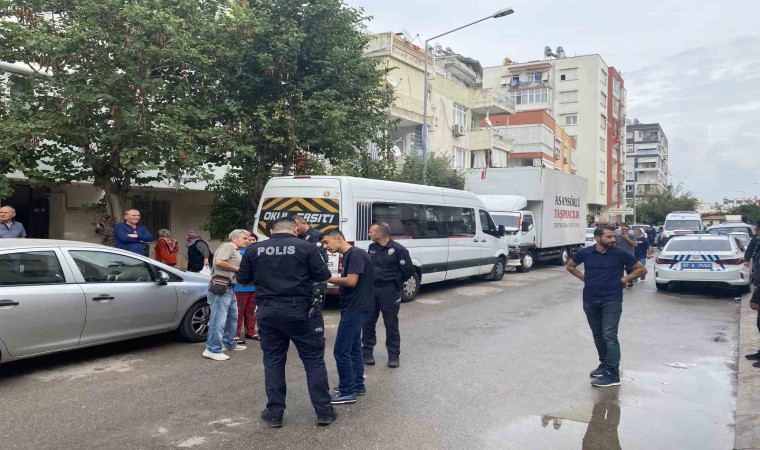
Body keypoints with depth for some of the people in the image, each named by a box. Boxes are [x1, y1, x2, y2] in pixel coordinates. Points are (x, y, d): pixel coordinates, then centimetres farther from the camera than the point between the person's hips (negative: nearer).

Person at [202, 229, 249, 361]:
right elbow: (219, 262, -23)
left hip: (230, 288, 11)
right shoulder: (228, 246, -9)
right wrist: (236, 268, -13)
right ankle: (213, 349, -4)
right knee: (219, 319, -9)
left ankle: (229, 343, 33)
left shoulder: (236, 252, 21)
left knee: (232, 317, 20)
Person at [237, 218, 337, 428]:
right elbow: (324, 277, -5)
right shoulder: (306, 247, -6)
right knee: (314, 360, 7)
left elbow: (243, 279, 11)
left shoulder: (254, 250, 4)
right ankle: (324, 412, 12)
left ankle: (274, 414, 18)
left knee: (273, 362, 13)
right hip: (300, 311, -2)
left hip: (268, 312, 3)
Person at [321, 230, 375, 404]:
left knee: (341, 350, -7)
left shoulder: (356, 254, -17)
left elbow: (351, 281, -23)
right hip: (353, 307, 10)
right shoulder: (348, 256, 14)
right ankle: (357, 385, 26)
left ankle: (348, 392, 2)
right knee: (353, 347, 16)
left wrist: (327, 278, -14)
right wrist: (329, 279, 2)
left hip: (356, 308, -10)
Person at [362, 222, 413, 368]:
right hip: (371, 289, 6)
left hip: (389, 291, -5)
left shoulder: (398, 250, -13)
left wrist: (395, 282, 2)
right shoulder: (372, 247, 8)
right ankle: (367, 352, 22)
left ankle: (393, 355, 15)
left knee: (391, 324, 4)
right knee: (367, 322, 9)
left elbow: (408, 271, -10)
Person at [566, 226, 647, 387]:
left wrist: (624, 279, -4)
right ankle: (604, 364, 30)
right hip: (590, 301, 4)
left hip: (612, 301, -4)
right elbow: (570, 266, 18)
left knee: (609, 336, -9)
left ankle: (613, 375, -7)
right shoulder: (585, 253, 0)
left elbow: (642, 270, 4)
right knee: (598, 335, 14)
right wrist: (584, 278, 6)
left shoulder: (620, 254, -6)